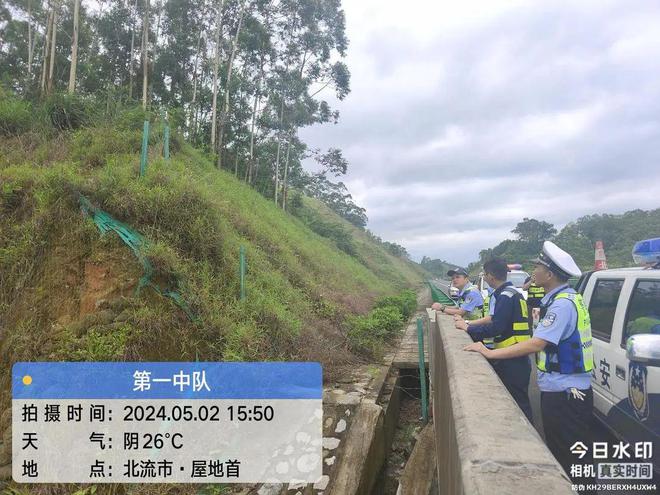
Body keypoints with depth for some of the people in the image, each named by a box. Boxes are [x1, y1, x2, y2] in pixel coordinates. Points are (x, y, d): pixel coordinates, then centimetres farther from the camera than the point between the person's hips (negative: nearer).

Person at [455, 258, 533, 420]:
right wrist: (471, 324, 10)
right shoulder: (511, 293, 14)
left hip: (513, 360, -10)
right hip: (514, 358, 10)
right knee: (515, 401, 19)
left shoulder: (507, 296, -18)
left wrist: (468, 328, -14)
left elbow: (496, 328, -25)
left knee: (518, 403, 0)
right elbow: (498, 321, 17)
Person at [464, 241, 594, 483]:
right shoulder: (559, 299, 10)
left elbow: (535, 344, -27)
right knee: (559, 452, 21)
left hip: (565, 393, -10)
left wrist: (490, 353, -23)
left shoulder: (562, 304, -23)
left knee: (572, 458, 4)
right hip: (558, 389, 10)